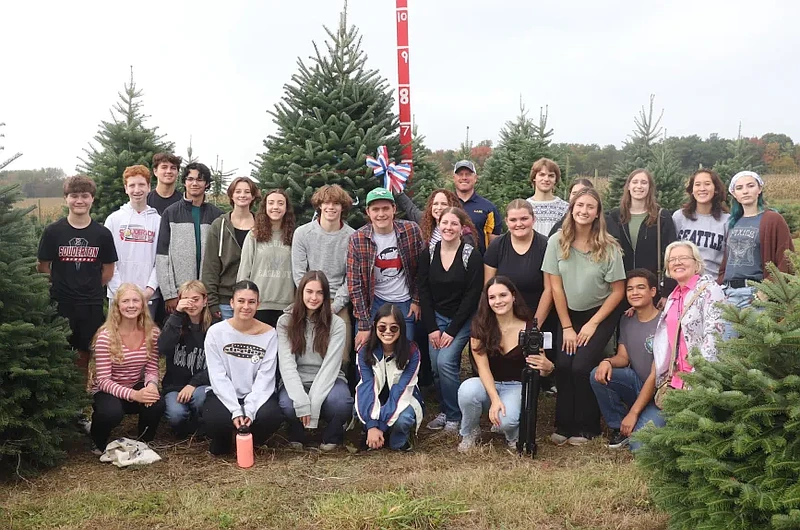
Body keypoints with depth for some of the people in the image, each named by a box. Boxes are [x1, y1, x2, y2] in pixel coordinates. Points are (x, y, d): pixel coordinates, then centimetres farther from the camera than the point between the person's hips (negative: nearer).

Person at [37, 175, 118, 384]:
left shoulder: (102, 233, 1)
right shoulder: (53, 231, -3)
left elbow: (108, 269, 8)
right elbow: (42, 267, 3)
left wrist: (91, 288, 5)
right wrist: (59, 287, 1)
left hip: (92, 306, 1)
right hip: (60, 304, -1)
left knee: (86, 354, 8)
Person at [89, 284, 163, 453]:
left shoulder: (152, 333, -7)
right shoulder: (106, 337, -20)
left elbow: (152, 369, -2)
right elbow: (103, 380, -20)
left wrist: (151, 384, -28)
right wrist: (133, 395, -34)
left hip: (138, 387, 3)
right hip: (107, 391, -3)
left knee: (157, 405, -30)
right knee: (112, 413, -37)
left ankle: (144, 442, 4)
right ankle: (99, 443, 1)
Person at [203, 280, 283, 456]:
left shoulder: (269, 333, -4)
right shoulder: (216, 332, -5)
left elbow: (265, 377, -8)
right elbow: (218, 376, -10)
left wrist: (249, 411, -20)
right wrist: (236, 411, -21)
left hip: (256, 396, 1)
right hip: (224, 395, -1)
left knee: (271, 416, -31)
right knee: (215, 420, -33)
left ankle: (251, 443, 5)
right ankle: (221, 441, 7)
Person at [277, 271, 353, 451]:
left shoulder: (336, 324, -5)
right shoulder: (285, 322, -3)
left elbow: (330, 365, -14)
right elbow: (287, 364, -12)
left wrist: (313, 404, -26)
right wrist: (302, 402, -26)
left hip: (327, 381, 0)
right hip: (296, 382, 0)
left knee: (339, 402, -34)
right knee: (287, 405, -34)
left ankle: (332, 436, 2)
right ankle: (297, 434, 3)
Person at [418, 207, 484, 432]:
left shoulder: (471, 256, -13)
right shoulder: (428, 253, -1)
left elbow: (472, 296, -13)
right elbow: (424, 291, 1)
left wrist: (452, 330, -15)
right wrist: (432, 328, -6)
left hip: (463, 319, -4)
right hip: (436, 318, 4)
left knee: (445, 361, -18)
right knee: (435, 366, -5)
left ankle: (454, 416, -1)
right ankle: (445, 410, 17)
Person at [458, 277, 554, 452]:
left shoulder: (528, 328, -9)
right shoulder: (481, 326, -7)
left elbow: (542, 368, -6)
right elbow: (483, 367, -12)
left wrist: (547, 367, -32)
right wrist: (495, 399, -27)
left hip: (518, 387, -1)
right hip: (489, 385, 2)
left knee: (506, 420, -33)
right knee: (468, 389, -33)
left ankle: (513, 436, 7)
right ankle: (469, 434, -3)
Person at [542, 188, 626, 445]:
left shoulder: (609, 248, -14)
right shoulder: (557, 242, -10)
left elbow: (618, 291, -8)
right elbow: (556, 287, -6)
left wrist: (592, 324, -10)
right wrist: (566, 327, -6)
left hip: (601, 315, -2)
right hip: (569, 314, 2)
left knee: (581, 367, -15)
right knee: (563, 366, -14)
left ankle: (586, 428, 4)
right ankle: (563, 425, 3)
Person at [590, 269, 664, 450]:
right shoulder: (627, 321, 6)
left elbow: (656, 374, -20)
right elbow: (623, 357, 6)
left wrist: (633, 412, -21)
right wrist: (608, 362, -22)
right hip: (637, 382, 7)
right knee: (598, 375, -20)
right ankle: (619, 428, -3)